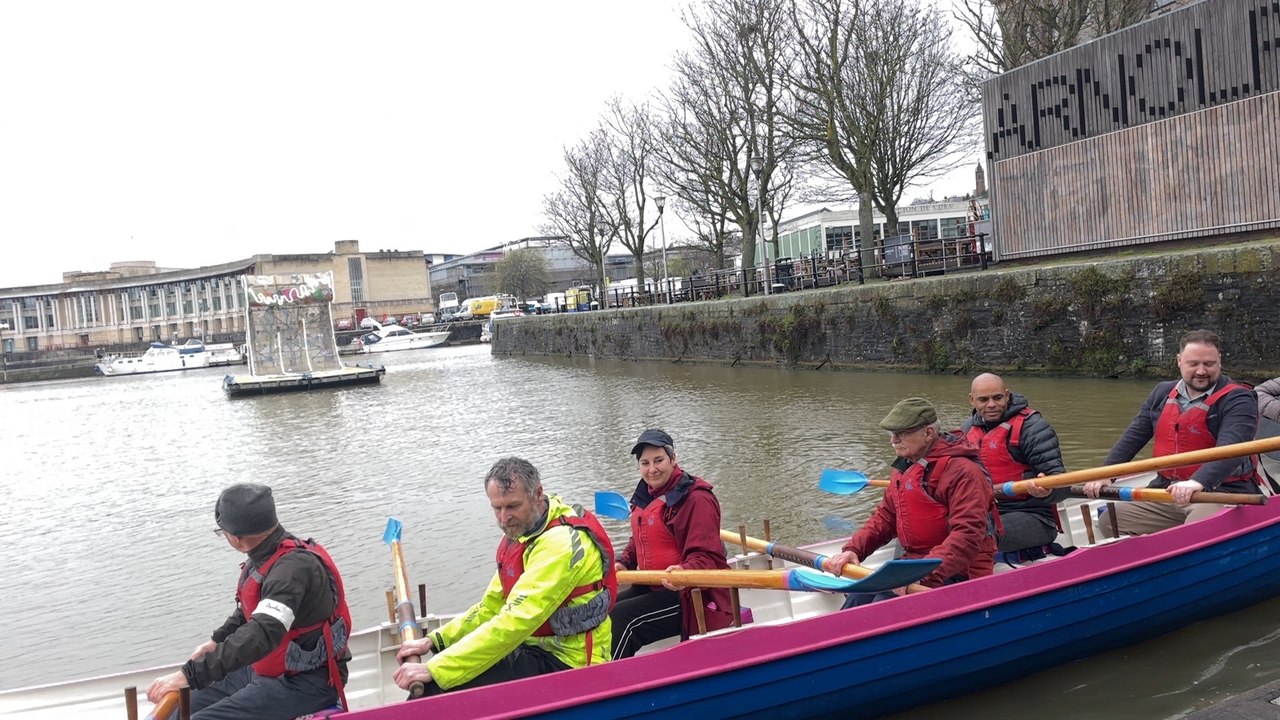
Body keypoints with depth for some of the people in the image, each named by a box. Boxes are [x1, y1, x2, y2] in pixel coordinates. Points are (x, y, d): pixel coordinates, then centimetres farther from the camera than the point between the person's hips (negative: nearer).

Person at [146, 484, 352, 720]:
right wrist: (217, 641, 10)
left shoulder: (294, 567, -27)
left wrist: (190, 675, -38)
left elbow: (261, 636, -38)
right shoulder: (265, 557, 2)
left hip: (305, 683, -9)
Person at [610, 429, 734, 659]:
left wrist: (685, 571, -41)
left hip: (690, 596, -9)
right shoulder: (645, 496, 10)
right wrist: (624, 563, 6)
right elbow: (639, 540, 25)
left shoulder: (696, 498, -16)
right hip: (652, 588, 9)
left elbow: (706, 556, -21)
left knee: (622, 621, -24)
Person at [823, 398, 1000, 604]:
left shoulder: (963, 471, -17)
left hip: (959, 574, -8)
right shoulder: (904, 467, 12)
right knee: (858, 598, -10)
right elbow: (885, 516, 17)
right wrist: (853, 549, 0)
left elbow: (967, 537, -26)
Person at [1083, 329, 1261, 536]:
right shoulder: (1162, 393, 12)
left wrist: (1198, 481, -43)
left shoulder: (1238, 400, -9)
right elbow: (1133, 437, 12)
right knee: (1109, 522, -2)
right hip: (1167, 490, 6)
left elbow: (1230, 448, -26)